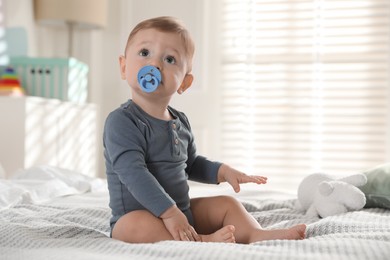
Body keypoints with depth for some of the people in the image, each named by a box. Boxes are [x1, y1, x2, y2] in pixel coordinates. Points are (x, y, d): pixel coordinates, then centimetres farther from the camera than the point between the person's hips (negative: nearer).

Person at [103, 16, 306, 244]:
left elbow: (191, 163, 23)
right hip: (138, 215, -8)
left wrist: (222, 171, 5)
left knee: (226, 204, 6)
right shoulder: (122, 121, -18)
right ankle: (201, 241, -36)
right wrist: (169, 212, -32)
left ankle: (256, 234, -18)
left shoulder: (180, 121, 7)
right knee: (136, 225, -38)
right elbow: (134, 173, -28)